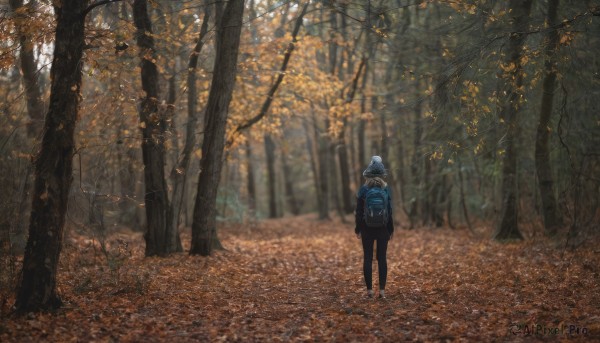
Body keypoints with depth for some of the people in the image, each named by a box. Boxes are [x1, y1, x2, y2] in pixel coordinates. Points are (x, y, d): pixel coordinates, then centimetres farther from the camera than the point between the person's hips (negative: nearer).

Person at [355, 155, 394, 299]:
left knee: (367, 258, 5)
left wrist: (358, 229, 5)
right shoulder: (386, 189, -3)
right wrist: (390, 229, 8)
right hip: (383, 228, 1)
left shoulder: (363, 189, -6)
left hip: (367, 228, -1)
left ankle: (369, 289, 3)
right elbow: (389, 211, 0)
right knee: (382, 258, 6)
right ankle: (382, 289, 4)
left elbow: (359, 211, -4)